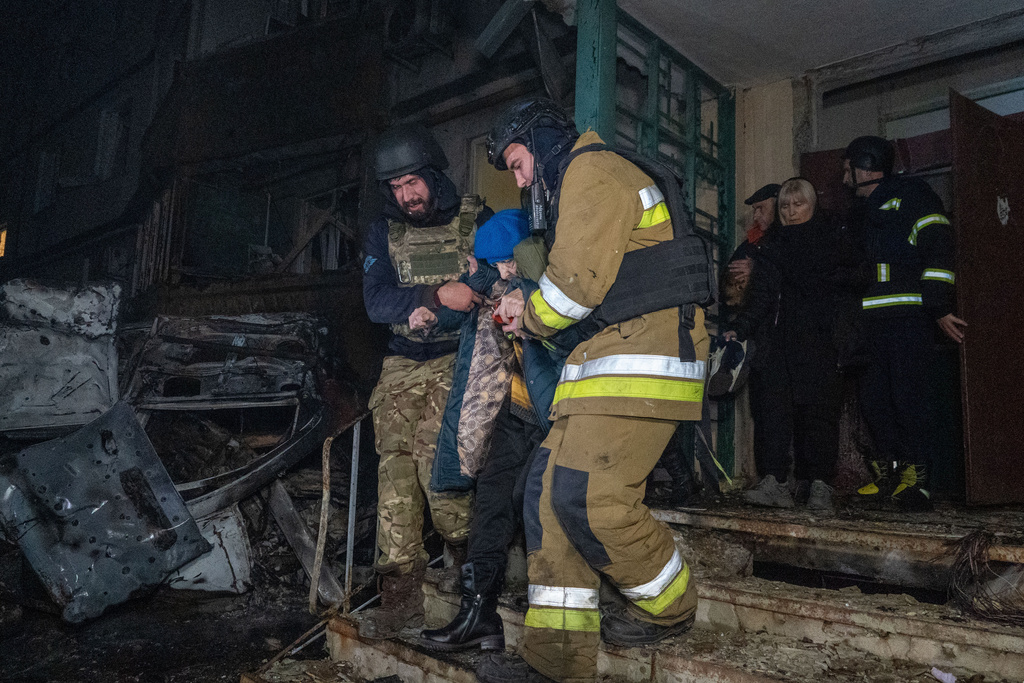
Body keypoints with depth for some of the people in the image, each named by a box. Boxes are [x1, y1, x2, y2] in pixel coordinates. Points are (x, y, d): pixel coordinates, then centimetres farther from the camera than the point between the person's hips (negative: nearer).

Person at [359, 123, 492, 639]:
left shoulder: (477, 220, 2)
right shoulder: (384, 232, 10)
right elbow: (376, 303, -2)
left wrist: (429, 315, -14)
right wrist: (437, 296, -19)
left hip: (458, 361, -4)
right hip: (403, 366, 4)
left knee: (433, 458, -20)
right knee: (395, 470, -5)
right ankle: (400, 599, 2)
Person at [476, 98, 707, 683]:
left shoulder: (592, 172, -5)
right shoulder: (575, 186, 29)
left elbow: (579, 278, -17)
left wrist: (533, 316, 1)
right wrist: (528, 304, 14)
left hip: (640, 356, -10)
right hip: (609, 360, 11)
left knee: (589, 495, -16)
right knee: (550, 492, 2)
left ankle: (669, 609, 11)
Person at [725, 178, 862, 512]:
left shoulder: (832, 239, 13)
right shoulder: (772, 243, 19)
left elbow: (850, 284, 7)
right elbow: (761, 296, 12)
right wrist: (740, 329, 0)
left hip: (818, 338, -2)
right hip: (777, 340, 3)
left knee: (818, 407, -7)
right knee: (773, 405, -8)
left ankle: (820, 485, -3)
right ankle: (774, 482, -10)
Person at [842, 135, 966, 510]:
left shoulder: (910, 194, 2)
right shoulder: (862, 211, 25)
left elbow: (938, 247, -8)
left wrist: (939, 307, -16)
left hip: (909, 315, -7)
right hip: (871, 321, 8)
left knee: (908, 392, -10)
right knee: (873, 397, 5)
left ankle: (916, 475, -3)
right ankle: (890, 471, 15)